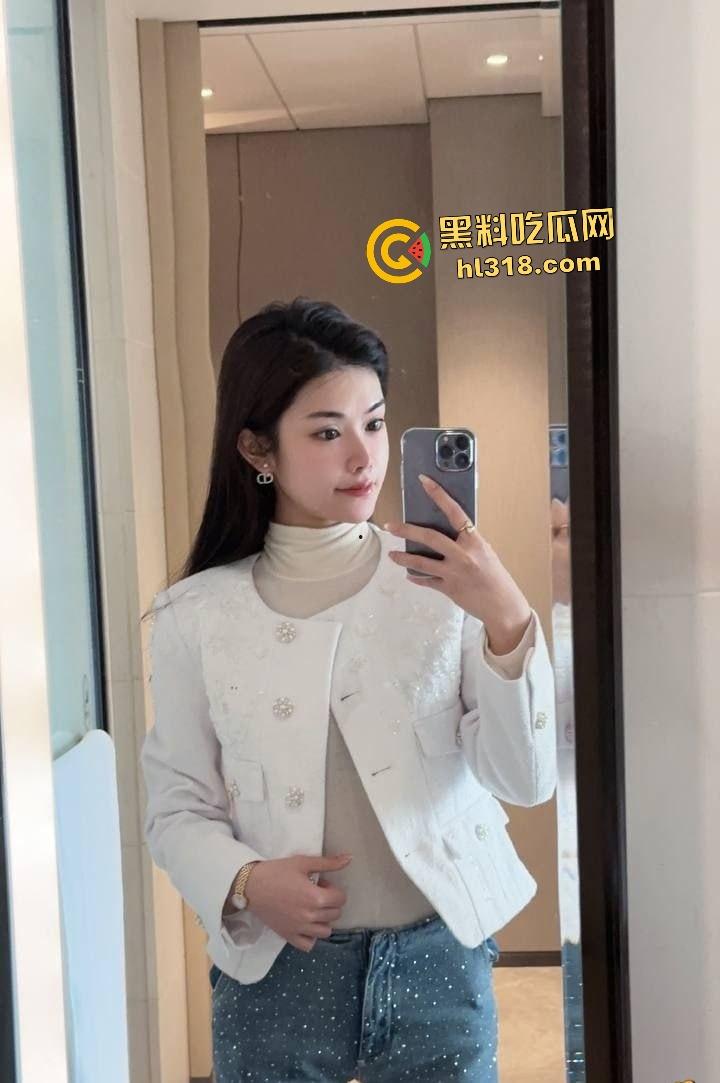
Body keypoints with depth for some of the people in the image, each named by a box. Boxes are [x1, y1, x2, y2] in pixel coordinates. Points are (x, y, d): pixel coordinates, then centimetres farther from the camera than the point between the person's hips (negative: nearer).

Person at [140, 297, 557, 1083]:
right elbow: (176, 807, 1)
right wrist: (243, 883, -17)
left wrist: (507, 620, -25)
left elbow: (526, 779, -11)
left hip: (437, 960, 0)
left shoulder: (447, 580, -7)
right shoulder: (197, 614, -5)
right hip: (274, 972, 0)